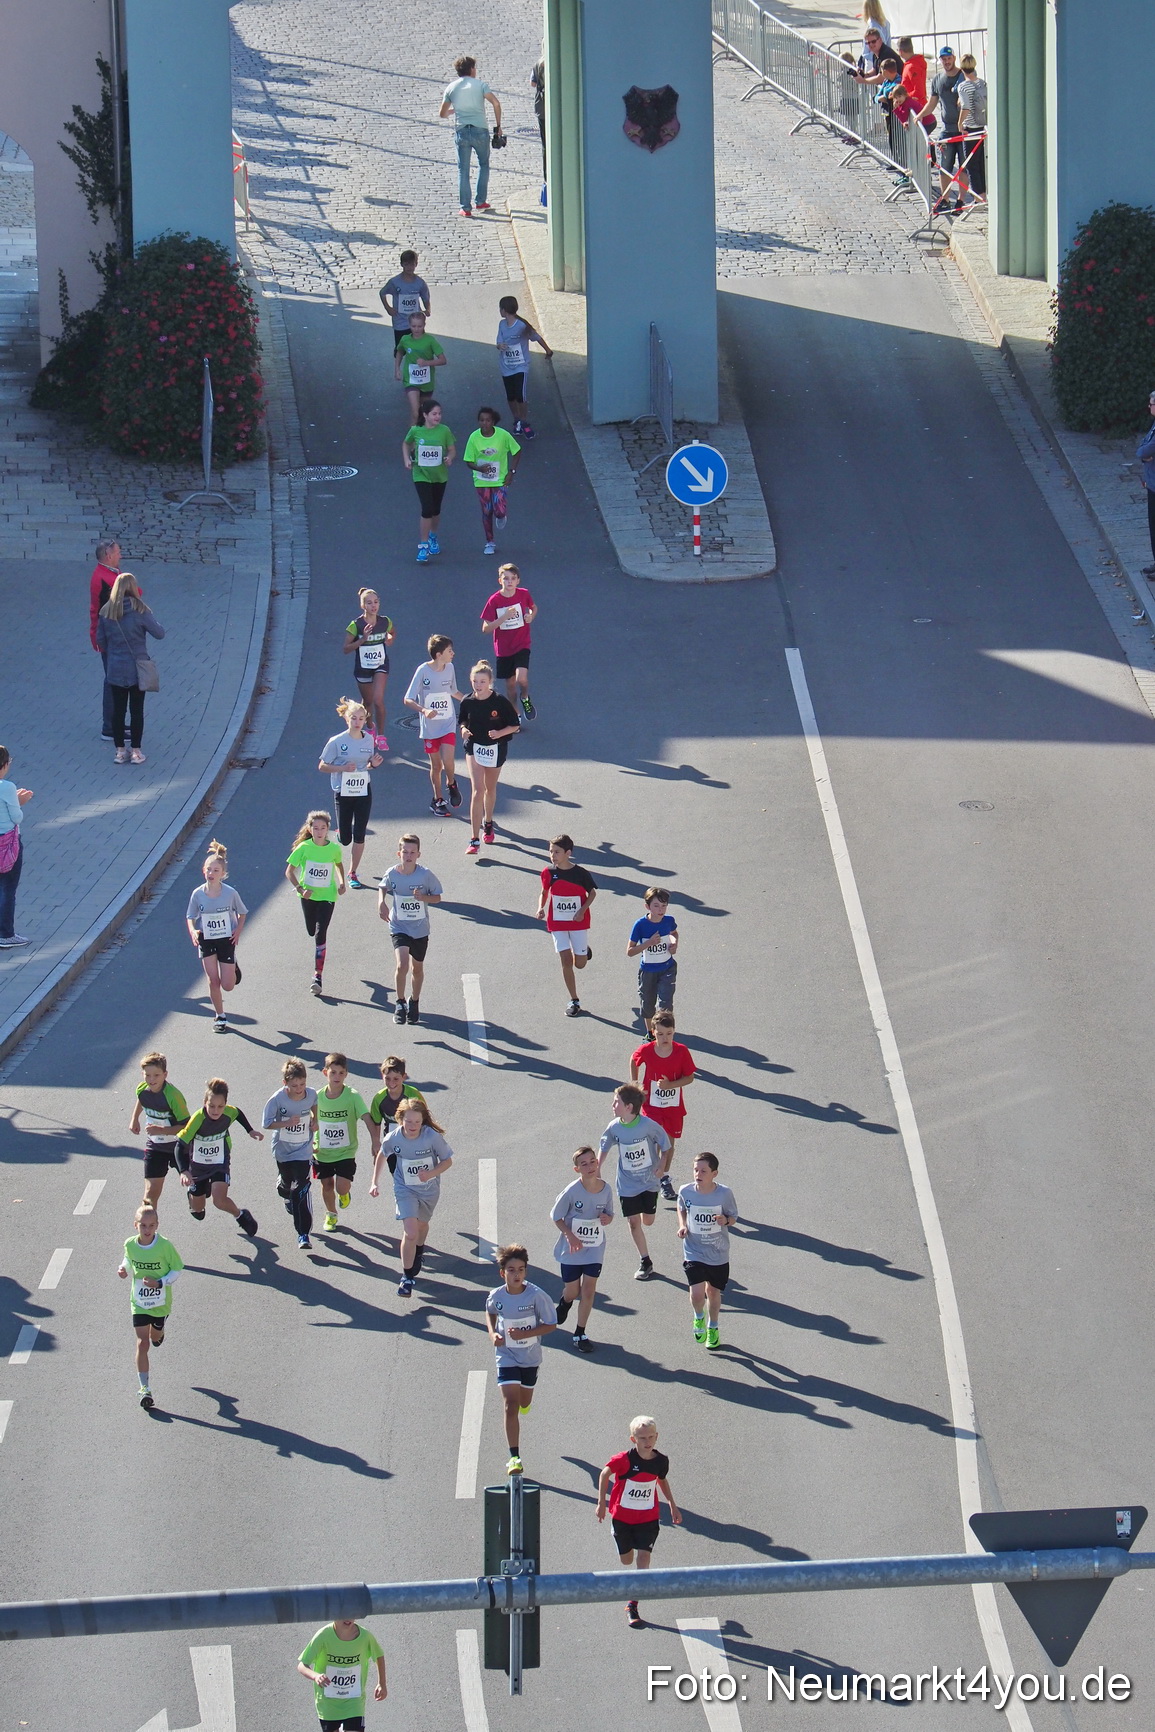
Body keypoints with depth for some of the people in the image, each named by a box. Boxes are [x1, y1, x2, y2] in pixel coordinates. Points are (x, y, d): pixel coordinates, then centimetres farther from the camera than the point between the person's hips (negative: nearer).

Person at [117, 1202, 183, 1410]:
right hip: (139, 1303, 0)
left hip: (161, 1302, 0)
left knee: (155, 1338, 21)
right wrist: (124, 1270, -13)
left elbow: (177, 1269, -9)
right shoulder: (130, 1245, -11)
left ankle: (158, 1332, 62)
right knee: (142, 1343, -7)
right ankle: (144, 1389, -5)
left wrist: (160, 1283, -23)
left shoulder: (165, 1246, -20)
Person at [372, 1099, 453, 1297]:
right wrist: (375, 1182, 3)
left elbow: (447, 1161, -12)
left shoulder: (433, 1137, -25)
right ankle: (407, 1277, -2)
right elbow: (382, 1155, 2)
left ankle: (418, 1253, 58)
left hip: (429, 1189, 1)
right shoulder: (393, 1138, -20)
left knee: (422, 1224, 25)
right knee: (410, 1232, -16)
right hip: (405, 1189, -1)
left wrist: (431, 1173, -30)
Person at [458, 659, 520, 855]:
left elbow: (515, 725, -8)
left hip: (495, 749, 0)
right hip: (474, 747, 0)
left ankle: (487, 822, 47)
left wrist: (499, 733, -25)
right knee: (477, 790, -12)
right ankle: (474, 839, -14)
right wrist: (464, 730, -15)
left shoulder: (500, 702, -15)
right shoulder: (467, 702, -9)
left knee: (490, 788, 19)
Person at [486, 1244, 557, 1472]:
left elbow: (551, 1325, -12)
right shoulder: (496, 1296, -12)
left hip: (531, 1358, 1)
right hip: (506, 1357, -1)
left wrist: (524, 1334, -24)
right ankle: (514, 1457, -12)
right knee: (511, 1405, -13)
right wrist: (492, 1333, -6)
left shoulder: (537, 1296, -19)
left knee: (524, 1404, 19)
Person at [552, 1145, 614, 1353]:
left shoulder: (606, 1189, -8)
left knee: (589, 1289, -1)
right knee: (572, 1290, 10)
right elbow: (557, 1217, -8)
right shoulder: (572, 1191, -18)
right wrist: (570, 1235, -21)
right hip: (572, 1248, -2)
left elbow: (609, 1215, 7)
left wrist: (606, 1219, -17)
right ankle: (565, 1302, 48)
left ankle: (580, 1334, 13)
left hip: (595, 1248, 2)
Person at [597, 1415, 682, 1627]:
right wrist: (601, 1502, -6)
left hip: (648, 1516, 1)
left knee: (644, 1556, -11)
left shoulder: (660, 1461, -7)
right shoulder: (624, 1460, -20)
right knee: (626, 1558, 12)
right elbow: (604, 1474, -4)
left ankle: (632, 1605, -9)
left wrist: (672, 1505, 20)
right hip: (622, 1515, -1)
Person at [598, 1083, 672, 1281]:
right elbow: (604, 1148, 7)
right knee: (634, 1221, 0)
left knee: (648, 1220, 4)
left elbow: (665, 1146, -6)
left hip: (649, 1181, -2)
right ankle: (645, 1262, 11)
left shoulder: (649, 1126, -21)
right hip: (627, 1183, 2)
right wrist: (597, 1169, 3)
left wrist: (662, 1165, -15)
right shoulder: (614, 1128, -12)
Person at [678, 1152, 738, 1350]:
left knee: (713, 1292, 15)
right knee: (697, 1293, -14)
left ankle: (713, 1327, 42)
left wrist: (725, 1220, -25)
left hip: (718, 1254, 0)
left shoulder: (724, 1193, -16)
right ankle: (699, 1317, 22)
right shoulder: (686, 1192, -12)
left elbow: (733, 1218, -2)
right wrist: (682, 1226, -7)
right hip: (694, 1253, 0)